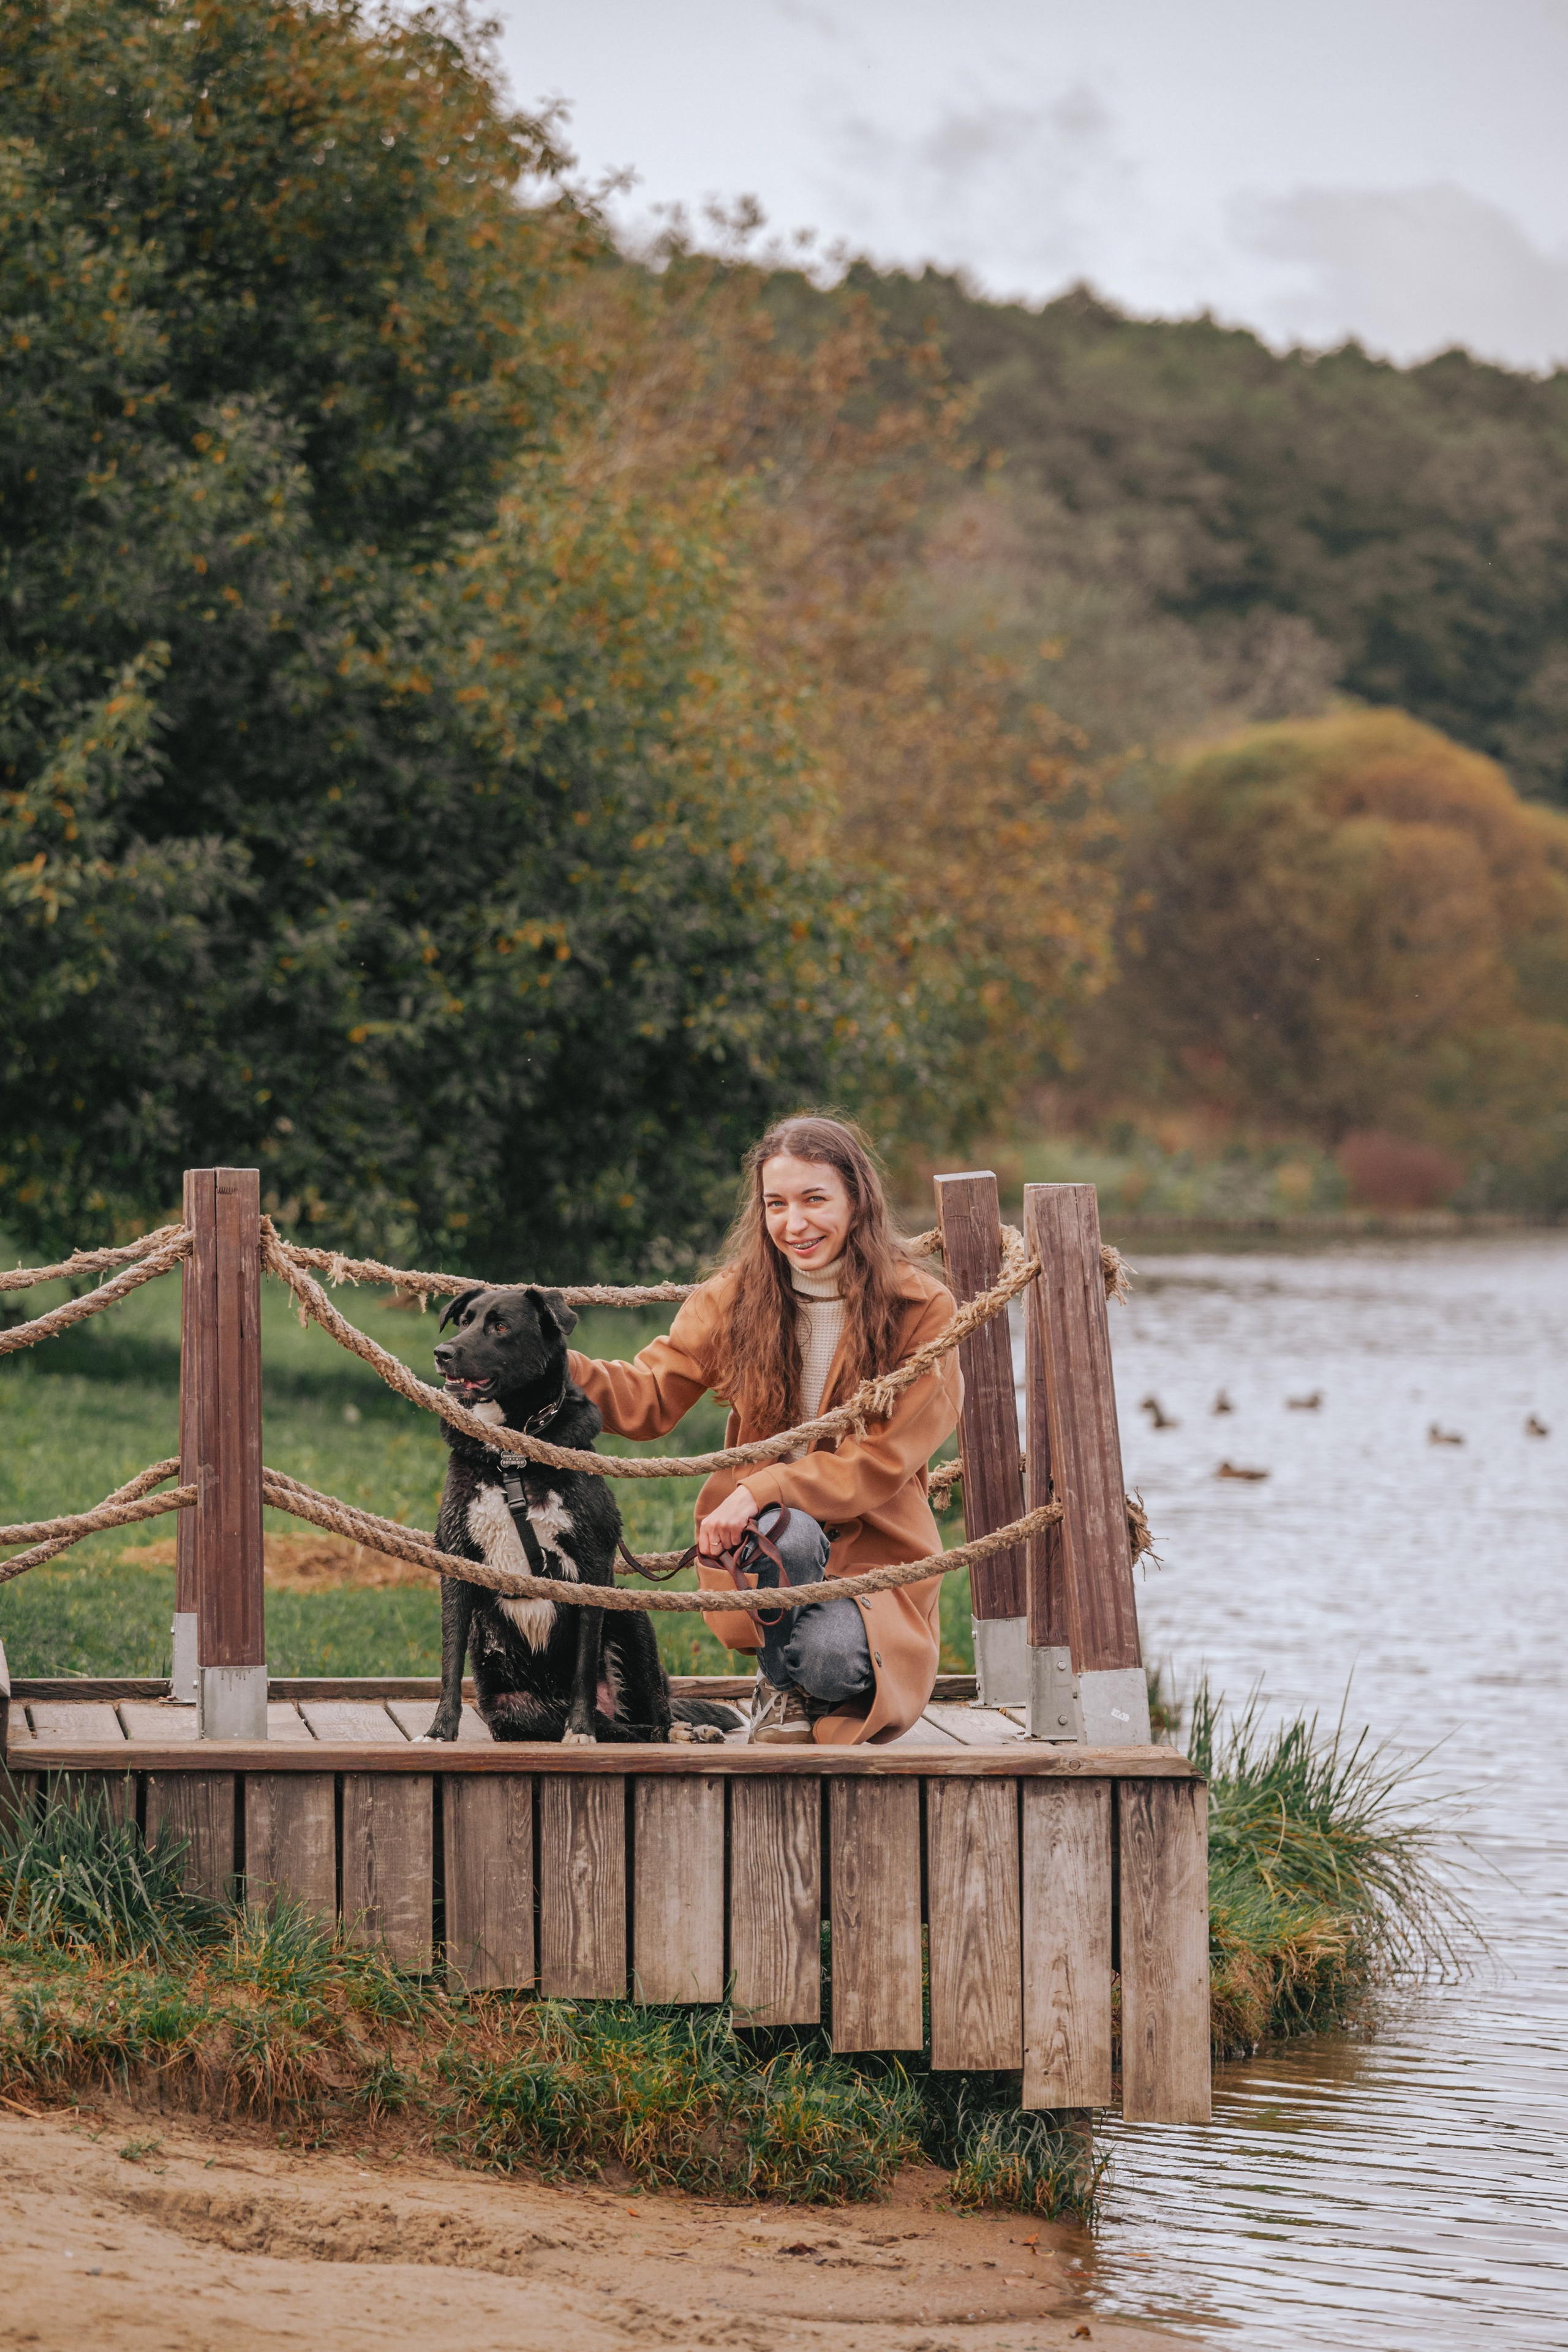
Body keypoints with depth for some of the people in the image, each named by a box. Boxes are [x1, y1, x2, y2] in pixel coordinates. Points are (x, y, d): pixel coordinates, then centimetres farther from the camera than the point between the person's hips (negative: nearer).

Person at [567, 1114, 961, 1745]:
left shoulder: (921, 1309, -8)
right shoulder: (736, 1297, 2)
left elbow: (882, 1462, -13)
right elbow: (647, 1399, 1)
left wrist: (763, 1490, -25)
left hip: (875, 1540, -1)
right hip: (761, 1537, 1)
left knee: (831, 1662, -32)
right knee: (788, 1529, -36)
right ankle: (779, 1687, -5)